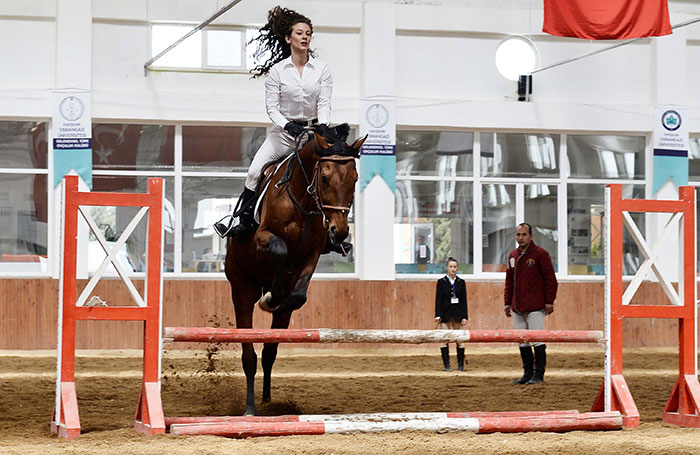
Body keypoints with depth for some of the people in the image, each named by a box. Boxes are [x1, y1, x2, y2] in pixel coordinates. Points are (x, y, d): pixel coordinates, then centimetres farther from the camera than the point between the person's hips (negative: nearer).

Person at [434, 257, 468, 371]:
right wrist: (437, 315, -8)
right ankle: (446, 365, 4)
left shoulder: (461, 282, 7)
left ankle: (460, 364, 9)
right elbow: (438, 299, 0)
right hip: (445, 314, -1)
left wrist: (464, 316, 1)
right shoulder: (441, 282, 2)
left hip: (458, 313, 1)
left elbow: (464, 300, 6)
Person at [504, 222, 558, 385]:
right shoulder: (513, 255, 14)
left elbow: (550, 279, -5)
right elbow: (509, 281, 21)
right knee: (522, 342, 7)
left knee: (537, 341, -6)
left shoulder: (540, 254, -3)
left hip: (535, 307, -6)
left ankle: (539, 375, -1)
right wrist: (507, 302, 17)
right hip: (517, 308, 6)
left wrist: (549, 301, -10)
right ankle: (528, 373, 14)